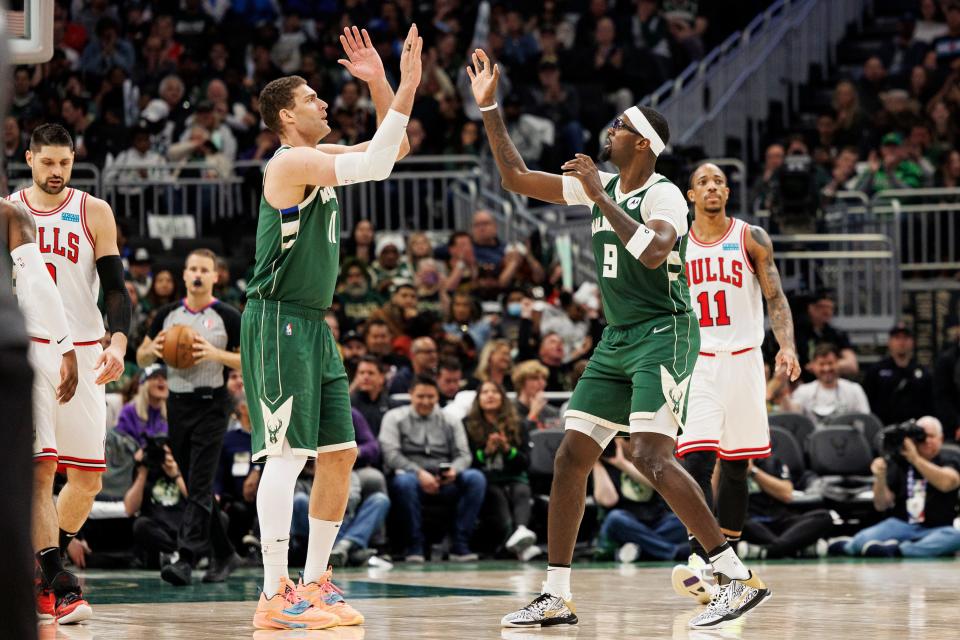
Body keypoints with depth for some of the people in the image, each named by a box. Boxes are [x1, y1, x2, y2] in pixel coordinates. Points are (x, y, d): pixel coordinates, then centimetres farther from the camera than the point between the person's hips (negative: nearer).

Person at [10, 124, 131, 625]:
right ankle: (57, 585, -16)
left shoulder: (94, 213, 3)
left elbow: (115, 286, 0)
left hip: (82, 353, 2)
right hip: (26, 349, -2)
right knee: (39, 468, -15)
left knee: (87, 478, 1)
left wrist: (118, 342, -17)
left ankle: (39, 575, 22)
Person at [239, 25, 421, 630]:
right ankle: (276, 596, -15)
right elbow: (377, 164, -23)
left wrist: (380, 82, 9)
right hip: (278, 323, -10)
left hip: (315, 327, 10)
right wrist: (406, 87, -21)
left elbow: (393, 148, 22)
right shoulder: (292, 162, -12)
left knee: (340, 454, 9)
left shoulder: (321, 158, 16)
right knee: (287, 454, -13)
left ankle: (315, 582, 16)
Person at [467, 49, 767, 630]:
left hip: (664, 335, -9)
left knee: (651, 455, -22)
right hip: (618, 340, 9)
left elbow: (654, 252, -33)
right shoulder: (602, 186, 11)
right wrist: (489, 107, 11)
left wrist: (601, 197, -25)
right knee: (572, 457, 4)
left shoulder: (663, 195, -13)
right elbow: (516, 178, 17)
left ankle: (740, 577, -19)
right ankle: (557, 597, 11)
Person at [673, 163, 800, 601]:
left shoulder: (752, 239, 3)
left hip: (743, 361, 1)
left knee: (735, 466, 7)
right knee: (697, 461, -17)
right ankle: (701, 562, -27)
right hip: (695, 362, -1)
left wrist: (787, 347, -16)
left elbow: (775, 298, 0)